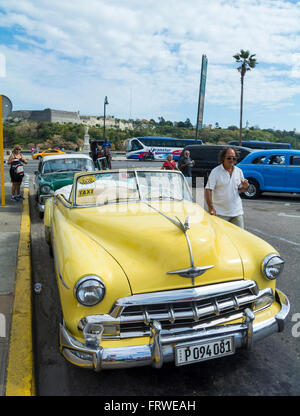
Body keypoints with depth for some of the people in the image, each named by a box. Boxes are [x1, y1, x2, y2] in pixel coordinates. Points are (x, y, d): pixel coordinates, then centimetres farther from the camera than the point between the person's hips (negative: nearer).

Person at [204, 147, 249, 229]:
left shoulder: (239, 171, 8)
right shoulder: (215, 172, -7)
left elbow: (240, 189, 17)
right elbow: (208, 190, -13)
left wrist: (245, 187, -7)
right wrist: (210, 207, -22)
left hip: (237, 212, 4)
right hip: (220, 213, -4)